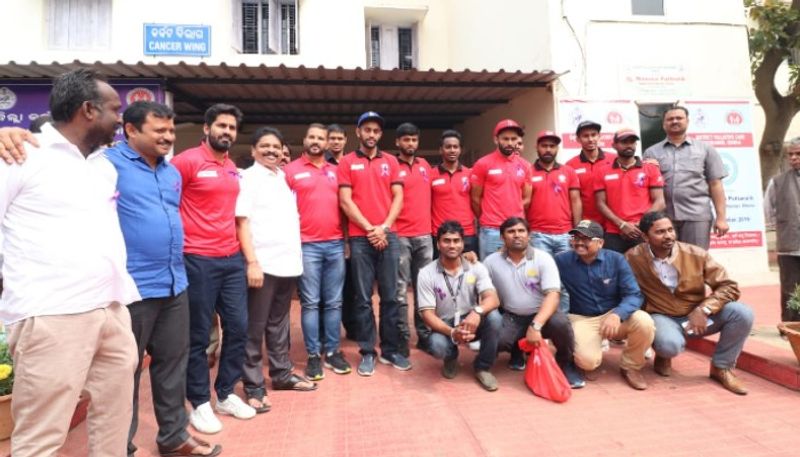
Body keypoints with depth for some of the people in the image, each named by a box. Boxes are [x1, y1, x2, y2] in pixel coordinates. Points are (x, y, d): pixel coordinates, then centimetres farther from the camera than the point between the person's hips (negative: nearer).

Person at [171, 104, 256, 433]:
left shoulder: (234, 169, 14)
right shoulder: (188, 161, -7)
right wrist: (182, 237, -7)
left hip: (232, 258, 7)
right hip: (198, 260, -6)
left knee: (238, 327, 10)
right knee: (198, 334, 5)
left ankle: (225, 394, 27)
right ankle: (199, 403, 21)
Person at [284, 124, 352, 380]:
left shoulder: (335, 171, 15)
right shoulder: (291, 170, 3)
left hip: (336, 244, 4)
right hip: (306, 246, -3)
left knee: (334, 302, 8)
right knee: (310, 303, 2)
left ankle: (332, 351, 19)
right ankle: (313, 355, 13)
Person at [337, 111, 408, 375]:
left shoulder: (391, 161, 12)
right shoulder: (347, 162, 5)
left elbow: (398, 197, 6)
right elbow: (345, 201, -2)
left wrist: (384, 227, -7)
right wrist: (369, 229, -8)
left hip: (388, 235, 2)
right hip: (360, 238, -2)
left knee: (390, 296, 6)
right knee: (363, 298, 3)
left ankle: (391, 350, 18)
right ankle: (367, 352, 14)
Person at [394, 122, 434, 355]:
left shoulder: (425, 165, 14)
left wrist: (429, 222, 17)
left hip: (425, 235, 5)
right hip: (400, 236, -5)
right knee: (400, 289, -2)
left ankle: (424, 335, 21)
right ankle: (402, 338, 7)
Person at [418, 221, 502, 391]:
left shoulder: (476, 267, -7)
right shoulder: (426, 273, -11)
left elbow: (493, 299, -20)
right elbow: (428, 314, -14)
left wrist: (477, 311, -43)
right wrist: (452, 332, -32)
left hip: (472, 323, 2)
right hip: (445, 327, -1)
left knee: (494, 317, -30)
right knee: (437, 346, -35)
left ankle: (482, 367, -3)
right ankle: (451, 357, 8)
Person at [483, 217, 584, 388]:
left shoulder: (543, 258, -9)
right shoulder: (491, 262, -1)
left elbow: (553, 295, -19)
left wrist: (535, 326, -32)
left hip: (542, 315, -1)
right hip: (511, 318, 1)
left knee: (560, 323, -34)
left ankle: (565, 364, 2)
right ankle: (517, 352, 12)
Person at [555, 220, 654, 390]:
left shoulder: (616, 260, -8)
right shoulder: (562, 261, -8)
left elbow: (634, 295, -13)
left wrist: (617, 314, -31)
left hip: (613, 314, 2)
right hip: (581, 319, -2)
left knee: (644, 322, -29)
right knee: (588, 360, -29)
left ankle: (630, 366, 2)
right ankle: (589, 361, 14)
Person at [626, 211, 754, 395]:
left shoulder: (697, 255, -11)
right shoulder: (633, 258, -15)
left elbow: (729, 287, -6)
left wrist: (703, 310, -21)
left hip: (697, 315, 4)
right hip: (662, 317, -3)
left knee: (742, 313, -21)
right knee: (669, 344, -37)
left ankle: (721, 367, 2)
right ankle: (663, 356, 6)